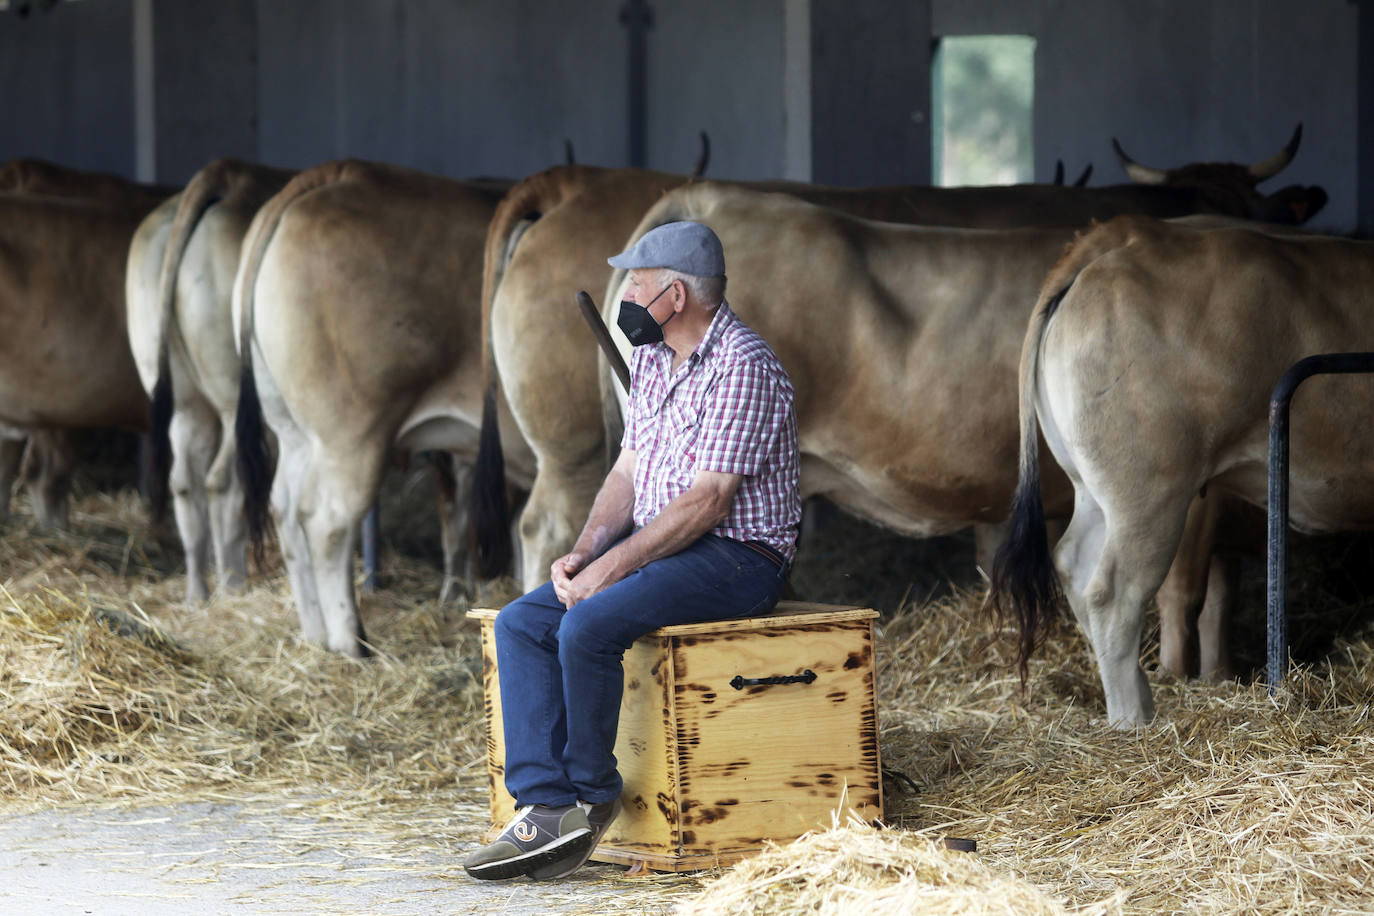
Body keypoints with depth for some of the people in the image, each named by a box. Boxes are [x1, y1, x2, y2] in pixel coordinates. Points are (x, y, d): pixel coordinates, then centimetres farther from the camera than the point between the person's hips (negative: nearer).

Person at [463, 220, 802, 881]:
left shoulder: (743, 367, -16)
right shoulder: (650, 360, 14)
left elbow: (707, 501, -21)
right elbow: (628, 473, 15)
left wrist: (611, 567, -21)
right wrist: (582, 553, -2)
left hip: (735, 557, -9)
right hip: (656, 548, 9)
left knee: (588, 625, -30)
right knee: (522, 623, -10)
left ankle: (590, 797, -12)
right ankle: (546, 806, -20)